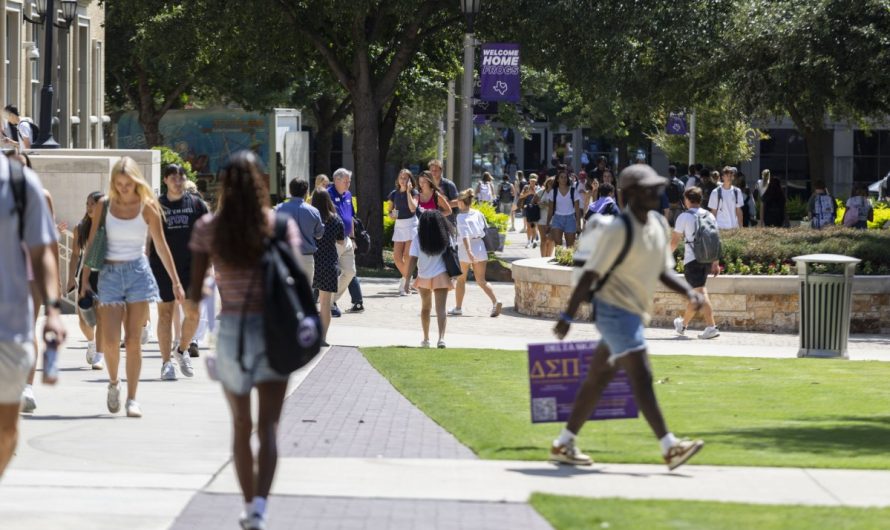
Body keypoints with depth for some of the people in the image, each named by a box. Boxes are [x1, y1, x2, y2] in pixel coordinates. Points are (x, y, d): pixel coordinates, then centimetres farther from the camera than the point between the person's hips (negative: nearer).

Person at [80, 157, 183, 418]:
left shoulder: (147, 207, 0)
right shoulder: (104, 205, 2)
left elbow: (161, 246, 6)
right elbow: (92, 243, 6)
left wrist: (175, 281, 7)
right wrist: (85, 279, 2)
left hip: (138, 272, 0)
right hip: (110, 272, 1)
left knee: (134, 342, -3)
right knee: (109, 340, -8)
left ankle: (132, 399, 2)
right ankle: (113, 383, 20)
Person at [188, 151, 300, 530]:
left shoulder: (208, 228, -3)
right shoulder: (282, 225, -4)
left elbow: (195, 292, -2)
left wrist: (196, 297, 19)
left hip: (231, 329, 1)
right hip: (272, 328, -1)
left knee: (241, 426, 16)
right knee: (268, 427, -2)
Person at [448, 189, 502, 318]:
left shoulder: (461, 216, -9)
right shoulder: (477, 214, 6)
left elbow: (464, 234, -21)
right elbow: (485, 229, 9)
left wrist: (468, 251, -30)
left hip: (465, 250, -4)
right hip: (480, 248, 4)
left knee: (461, 279, 14)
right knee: (481, 280, 6)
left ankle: (458, 308, 22)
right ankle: (495, 302, -15)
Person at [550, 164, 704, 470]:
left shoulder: (660, 225, 10)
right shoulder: (619, 230, -15)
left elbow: (663, 271, 18)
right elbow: (591, 273, -16)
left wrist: (688, 292, 0)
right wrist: (568, 315, -17)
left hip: (635, 313, 9)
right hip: (615, 309, -9)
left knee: (598, 379, 13)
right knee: (641, 377, -15)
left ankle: (564, 444, 20)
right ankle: (669, 447, -20)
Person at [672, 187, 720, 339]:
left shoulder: (684, 217, -6)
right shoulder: (709, 216, 9)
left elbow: (674, 241, -4)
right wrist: (715, 263, 12)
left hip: (692, 260, -6)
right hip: (707, 259, 6)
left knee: (700, 293, -9)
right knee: (694, 294, 19)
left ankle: (711, 327, -19)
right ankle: (683, 323, 35)